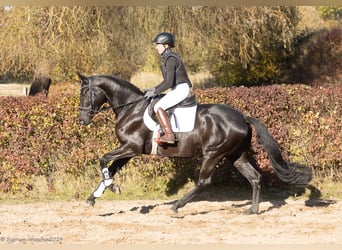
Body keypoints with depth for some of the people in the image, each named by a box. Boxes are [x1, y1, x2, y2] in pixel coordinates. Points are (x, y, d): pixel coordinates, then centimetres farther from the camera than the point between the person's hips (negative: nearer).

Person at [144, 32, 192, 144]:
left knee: (158, 107, -21)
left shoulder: (170, 59, -16)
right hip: (177, 89, 11)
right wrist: (154, 89, 14)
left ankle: (169, 135, -26)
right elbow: (168, 80, 21)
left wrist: (155, 92, -14)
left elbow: (169, 82, -22)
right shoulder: (168, 57, 15)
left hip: (181, 89, -11)